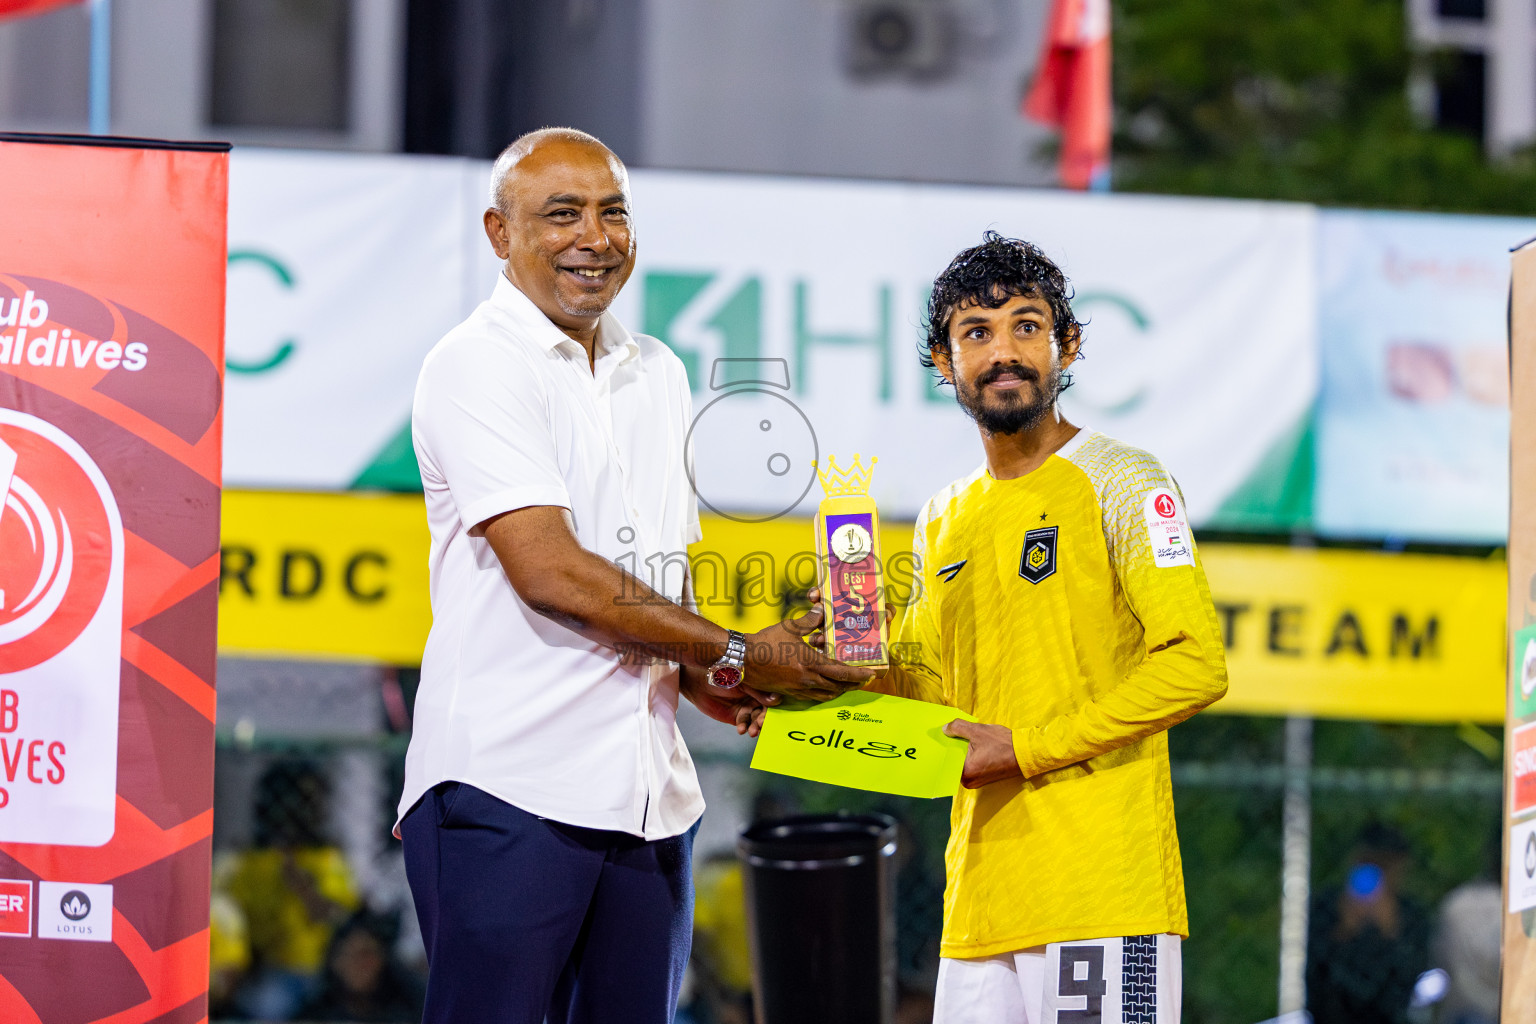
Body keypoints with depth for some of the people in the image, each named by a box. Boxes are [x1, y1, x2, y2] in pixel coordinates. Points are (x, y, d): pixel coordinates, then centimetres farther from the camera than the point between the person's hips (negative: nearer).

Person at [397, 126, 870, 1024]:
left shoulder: (659, 374, 18)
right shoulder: (476, 368, -6)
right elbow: (547, 569, -15)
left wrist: (698, 679, 4)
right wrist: (734, 654, -10)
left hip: (648, 791, 7)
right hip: (508, 780, -7)